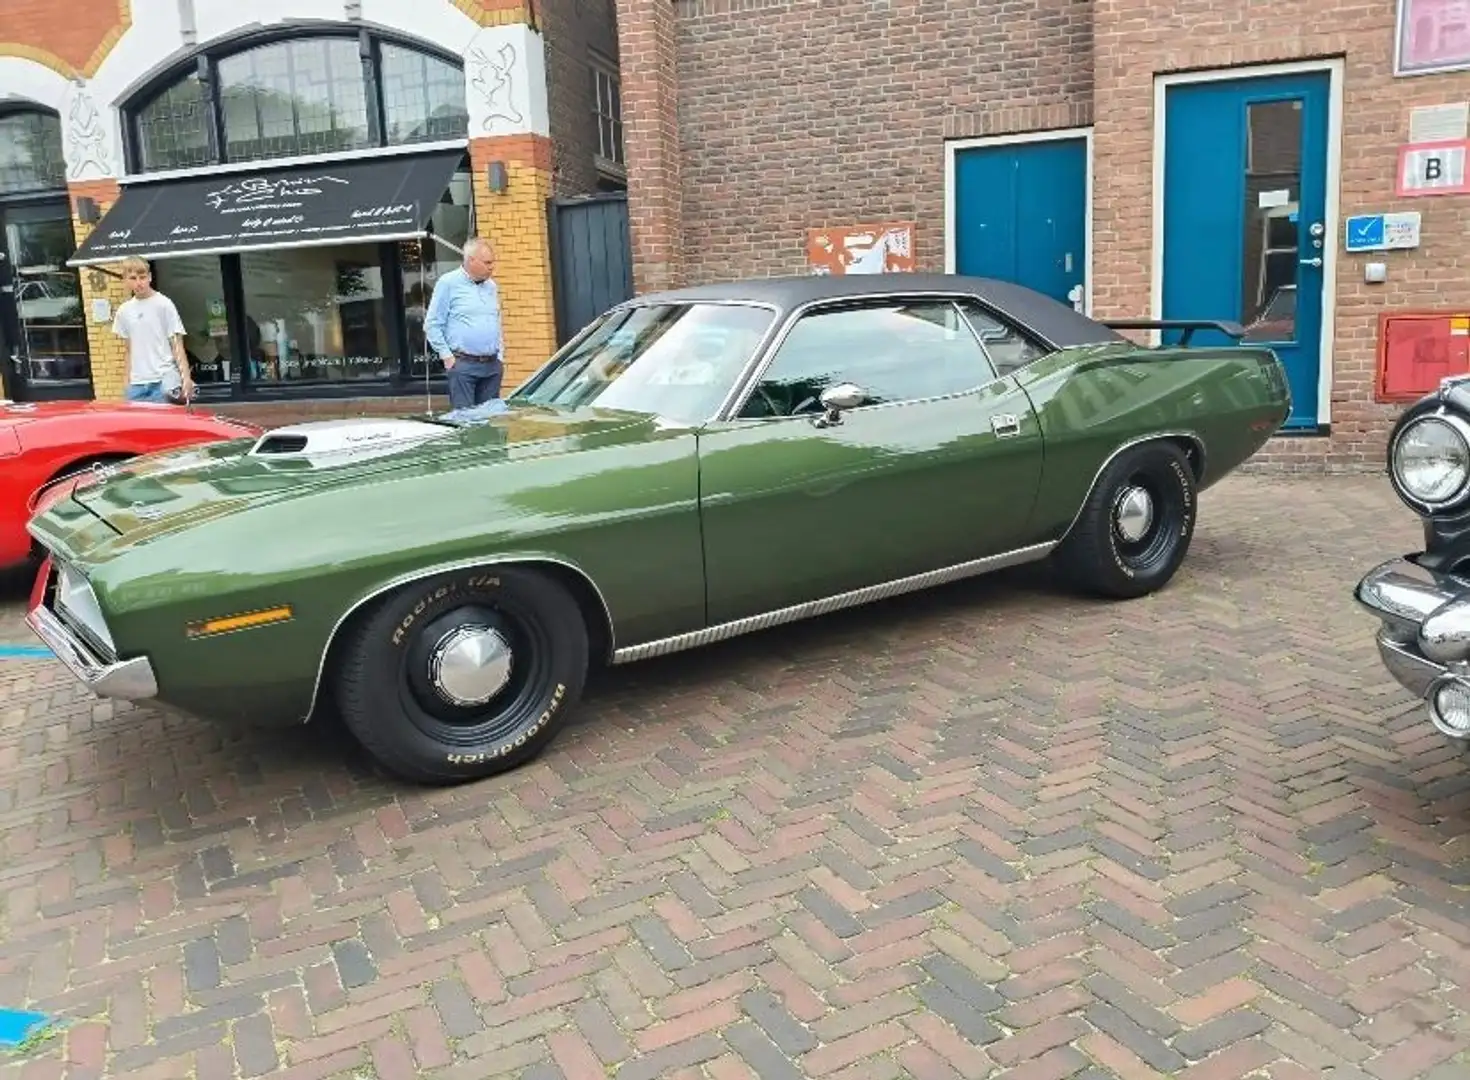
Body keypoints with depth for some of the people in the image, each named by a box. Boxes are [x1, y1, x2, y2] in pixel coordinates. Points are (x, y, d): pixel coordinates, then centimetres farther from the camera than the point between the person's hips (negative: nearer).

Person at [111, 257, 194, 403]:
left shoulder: (164, 304, -2)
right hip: (137, 384, 5)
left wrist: (186, 377, -14)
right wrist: (128, 382, 12)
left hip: (165, 381, -5)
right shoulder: (124, 311, 11)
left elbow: (177, 345, -4)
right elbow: (130, 350, 17)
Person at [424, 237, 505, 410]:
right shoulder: (448, 283, -3)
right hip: (462, 365, -6)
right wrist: (447, 356, -8)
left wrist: (499, 356, 13)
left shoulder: (491, 286, 14)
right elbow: (432, 325, -4)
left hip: (492, 366, 6)